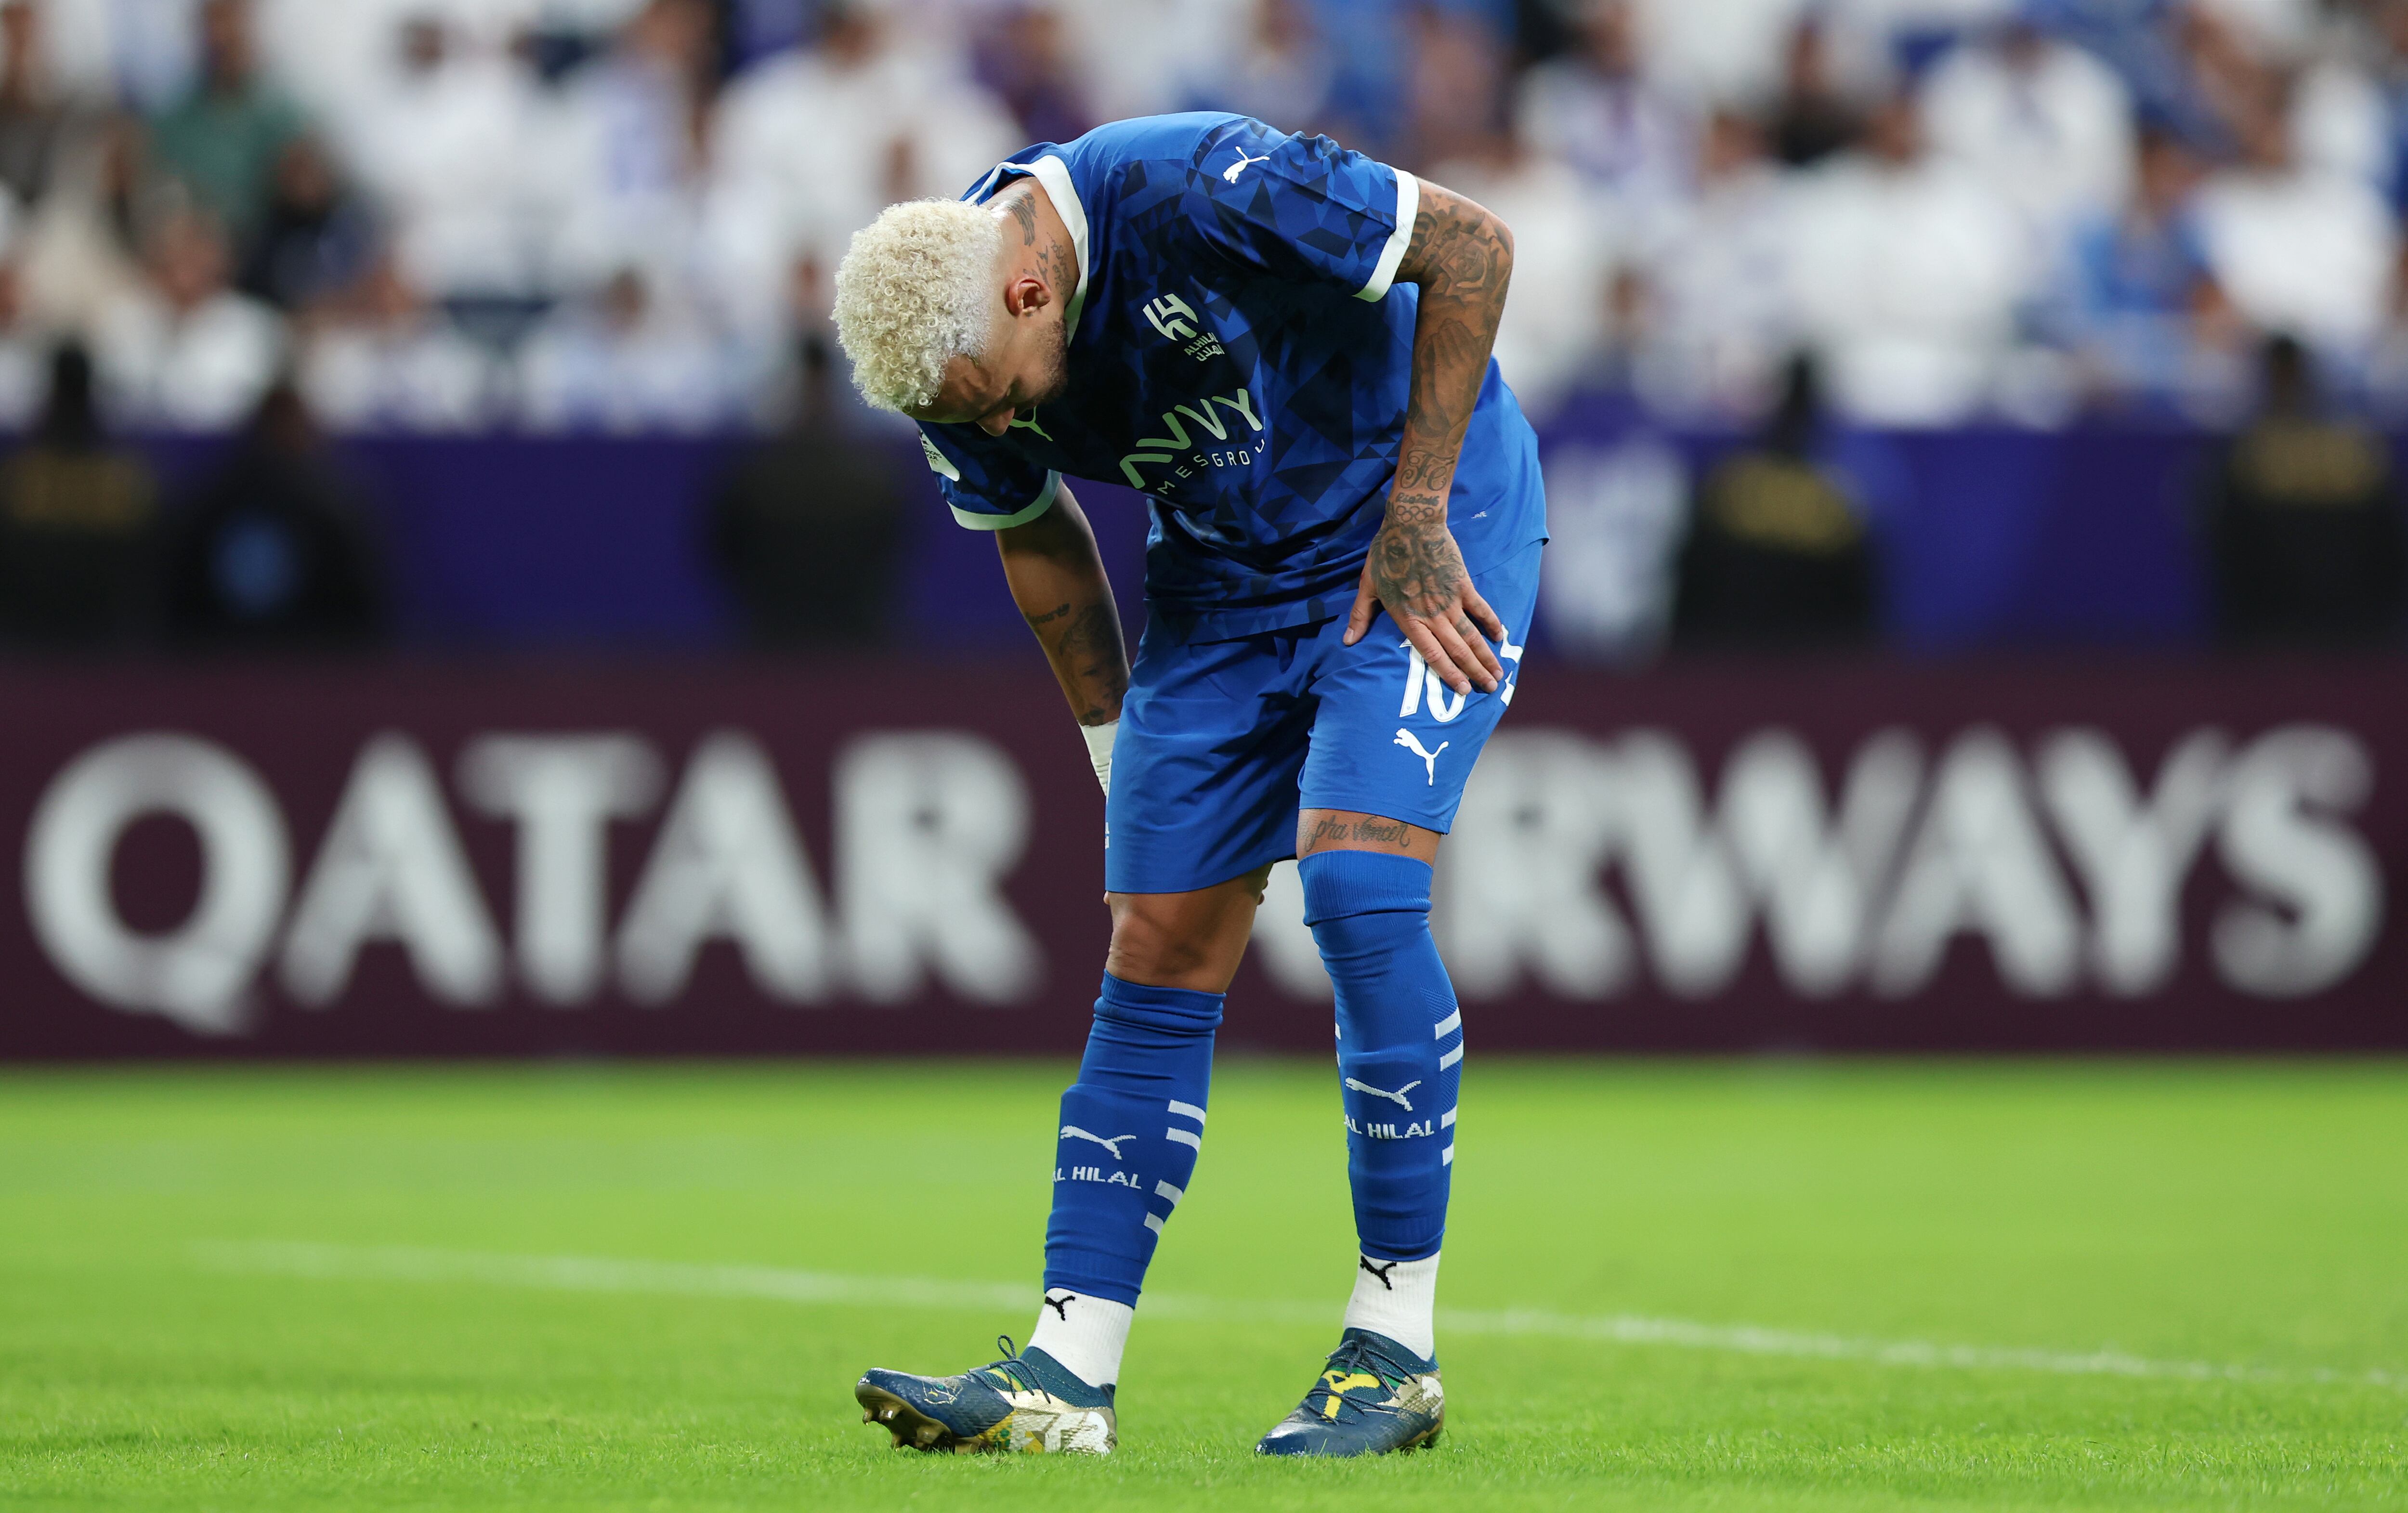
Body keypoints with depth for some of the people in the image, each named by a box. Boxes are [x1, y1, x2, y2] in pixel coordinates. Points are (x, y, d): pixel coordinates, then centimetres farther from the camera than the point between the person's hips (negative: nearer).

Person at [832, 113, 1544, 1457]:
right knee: (1160, 956, -2)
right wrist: (1111, 730, 8)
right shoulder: (951, 344, -11)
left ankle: (1397, 1355, -12)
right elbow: (1037, 537, 9)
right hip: (1221, 577, 6)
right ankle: (1071, 1373, -1)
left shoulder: (1200, 193, -32)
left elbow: (1471, 246, -21)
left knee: (1356, 880, -22)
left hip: (1424, 519, -6)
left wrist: (1414, 516, -19)